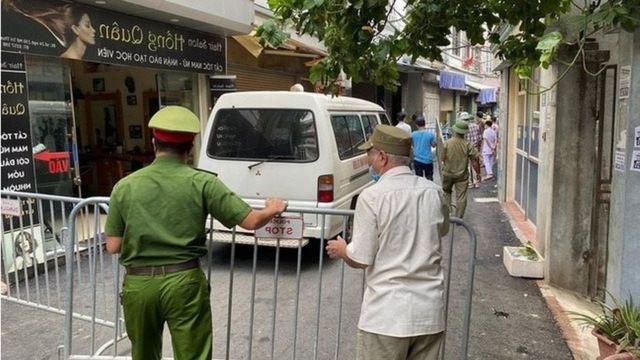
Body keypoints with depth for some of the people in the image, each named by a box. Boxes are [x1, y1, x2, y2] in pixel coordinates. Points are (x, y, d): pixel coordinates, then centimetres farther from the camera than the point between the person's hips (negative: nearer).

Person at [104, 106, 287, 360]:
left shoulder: (124, 186, -1)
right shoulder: (201, 182, -7)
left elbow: (113, 247, 2)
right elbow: (250, 221, -7)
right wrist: (272, 210, 14)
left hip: (138, 284, 3)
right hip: (184, 282, -3)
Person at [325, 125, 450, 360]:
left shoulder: (372, 196, -15)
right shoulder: (434, 192, 0)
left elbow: (360, 259, -12)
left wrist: (341, 250, 9)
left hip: (387, 314, -5)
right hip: (430, 311, 5)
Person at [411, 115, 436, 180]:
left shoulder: (413, 134, -8)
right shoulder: (431, 134, -12)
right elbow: (433, 144, 3)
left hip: (417, 160, 1)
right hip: (428, 160, -1)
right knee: (429, 178, 12)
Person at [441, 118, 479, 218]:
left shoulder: (447, 143, -12)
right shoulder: (468, 145, -12)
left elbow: (443, 158, -6)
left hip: (448, 173, 1)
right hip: (462, 174, -1)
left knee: (446, 192, 23)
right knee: (461, 197, 6)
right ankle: (459, 218, 9)